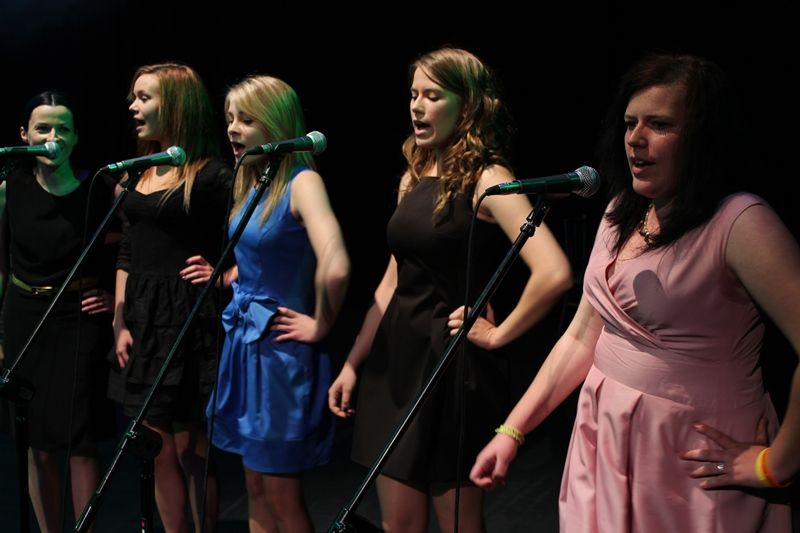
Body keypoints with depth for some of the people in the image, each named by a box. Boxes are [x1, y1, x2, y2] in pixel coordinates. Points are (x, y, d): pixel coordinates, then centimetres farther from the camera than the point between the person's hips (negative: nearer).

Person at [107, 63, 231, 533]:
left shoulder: (211, 175, -9)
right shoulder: (140, 174, 12)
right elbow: (127, 255, 12)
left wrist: (219, 278, -21)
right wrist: (121, 323, 6)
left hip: (189, 320, -7)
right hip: (142, 320, 7)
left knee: (190, 447, 2)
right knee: (159, 450, 12)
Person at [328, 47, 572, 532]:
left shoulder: (486, 179, -14)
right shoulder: (416, 176, 10)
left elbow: (554, 273, -28)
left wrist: (498, 334, -16)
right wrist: (353, 363, 13)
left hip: (453, 365, -7)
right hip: (395, 361, 7)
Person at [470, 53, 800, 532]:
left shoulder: (739, 223, -19)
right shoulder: (621, 214, 6)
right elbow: (582, 336, 9)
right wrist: (511, 431, 6)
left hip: (695, 457, -7)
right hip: (604, 441, 7)